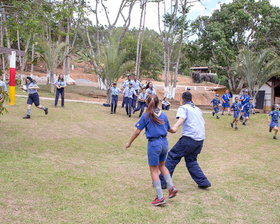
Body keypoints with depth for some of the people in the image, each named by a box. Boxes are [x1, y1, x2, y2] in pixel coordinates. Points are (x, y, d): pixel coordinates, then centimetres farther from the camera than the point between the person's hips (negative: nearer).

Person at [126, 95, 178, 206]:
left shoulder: (146, 115, -6)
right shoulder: (163, 114, 6)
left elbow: (137, 131, -6)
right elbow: (169, 129, 18)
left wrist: (129, 143, 5)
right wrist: (174, 130, 42)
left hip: (154, 144, -5)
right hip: (164, 142, 5)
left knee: (154, 170, 4)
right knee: (162, 165, 26)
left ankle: (160, 198, 4)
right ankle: (171, 187, 15)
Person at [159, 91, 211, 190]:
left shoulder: (183, 107, 3)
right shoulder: (198, 109, 24)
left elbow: (182, 117, -19)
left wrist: (175, 126, -37)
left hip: (189, 138, -7)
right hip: (200, 139, 7)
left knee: (172, 156, 1)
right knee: (191, 160, 21)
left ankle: (163, 181, 1)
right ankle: (203, 182, 14)